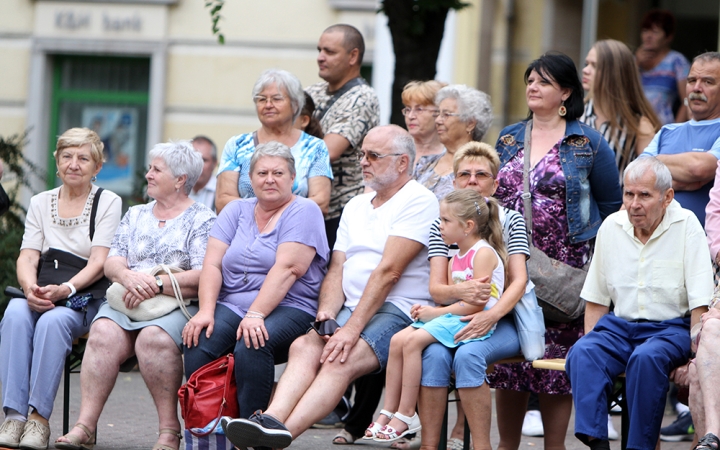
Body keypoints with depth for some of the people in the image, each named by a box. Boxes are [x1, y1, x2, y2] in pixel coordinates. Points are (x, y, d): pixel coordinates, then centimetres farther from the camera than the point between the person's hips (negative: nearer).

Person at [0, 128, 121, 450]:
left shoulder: (108, 203, 5)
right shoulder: (40, 203, 16)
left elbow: (99, 263, -6)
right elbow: (27, 257, 6)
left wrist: (65, 289, -24)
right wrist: (30, 288, -18)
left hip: (86, 298, -3)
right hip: (42, 296, 3)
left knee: (53, 321, -36)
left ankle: (39, 416, -35)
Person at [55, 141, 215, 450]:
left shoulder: (202, 221, 5)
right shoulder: (135, 216, 23)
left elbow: (203, 278, -7)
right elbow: (111, 262, 13)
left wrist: (156, 285, -17)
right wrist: (128, 276, -10)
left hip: (178, 307, -4)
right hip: (125, 303, 4)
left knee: (154, 338, -36)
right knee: (104, 333, -28)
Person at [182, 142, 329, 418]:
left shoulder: (303, 212, 0)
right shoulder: (236, 211, 17)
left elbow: (287, 269, -13)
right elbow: (212, 264, 6)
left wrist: (255, 315, -24)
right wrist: (205, 311, -12)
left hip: (288, 308, -4)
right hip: (230, 305, 5)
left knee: (251, 346, -35)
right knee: (196, 343, -26)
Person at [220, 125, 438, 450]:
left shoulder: (418, 201, -5)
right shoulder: (355, 207, 23)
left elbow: (388, 272, -14)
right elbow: (337, 271, 16)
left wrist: (352, 329, -20)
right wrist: (327, 313, -6)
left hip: (399, 311, -7)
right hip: (352, 309, 7)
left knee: (340, 360, -30)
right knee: (303, 346, -22)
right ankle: (270, 420, -43)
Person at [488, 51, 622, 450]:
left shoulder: (587, 144, 0)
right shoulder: (508, 139, 13)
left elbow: (611, 206, 3)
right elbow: (490, 195, 20)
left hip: (565, 266, -4)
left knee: (558, 358, -3)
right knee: (507, 355, 2)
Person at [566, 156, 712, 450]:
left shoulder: (686, 225, -4)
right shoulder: (611, 227, 9)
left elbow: (700, 302, -8)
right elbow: (596, 299, 14)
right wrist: (590, 342, 1)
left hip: (671, 327, -4)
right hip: (620, 325, 4)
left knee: (647, 358, -36)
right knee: (582, 354, -27)